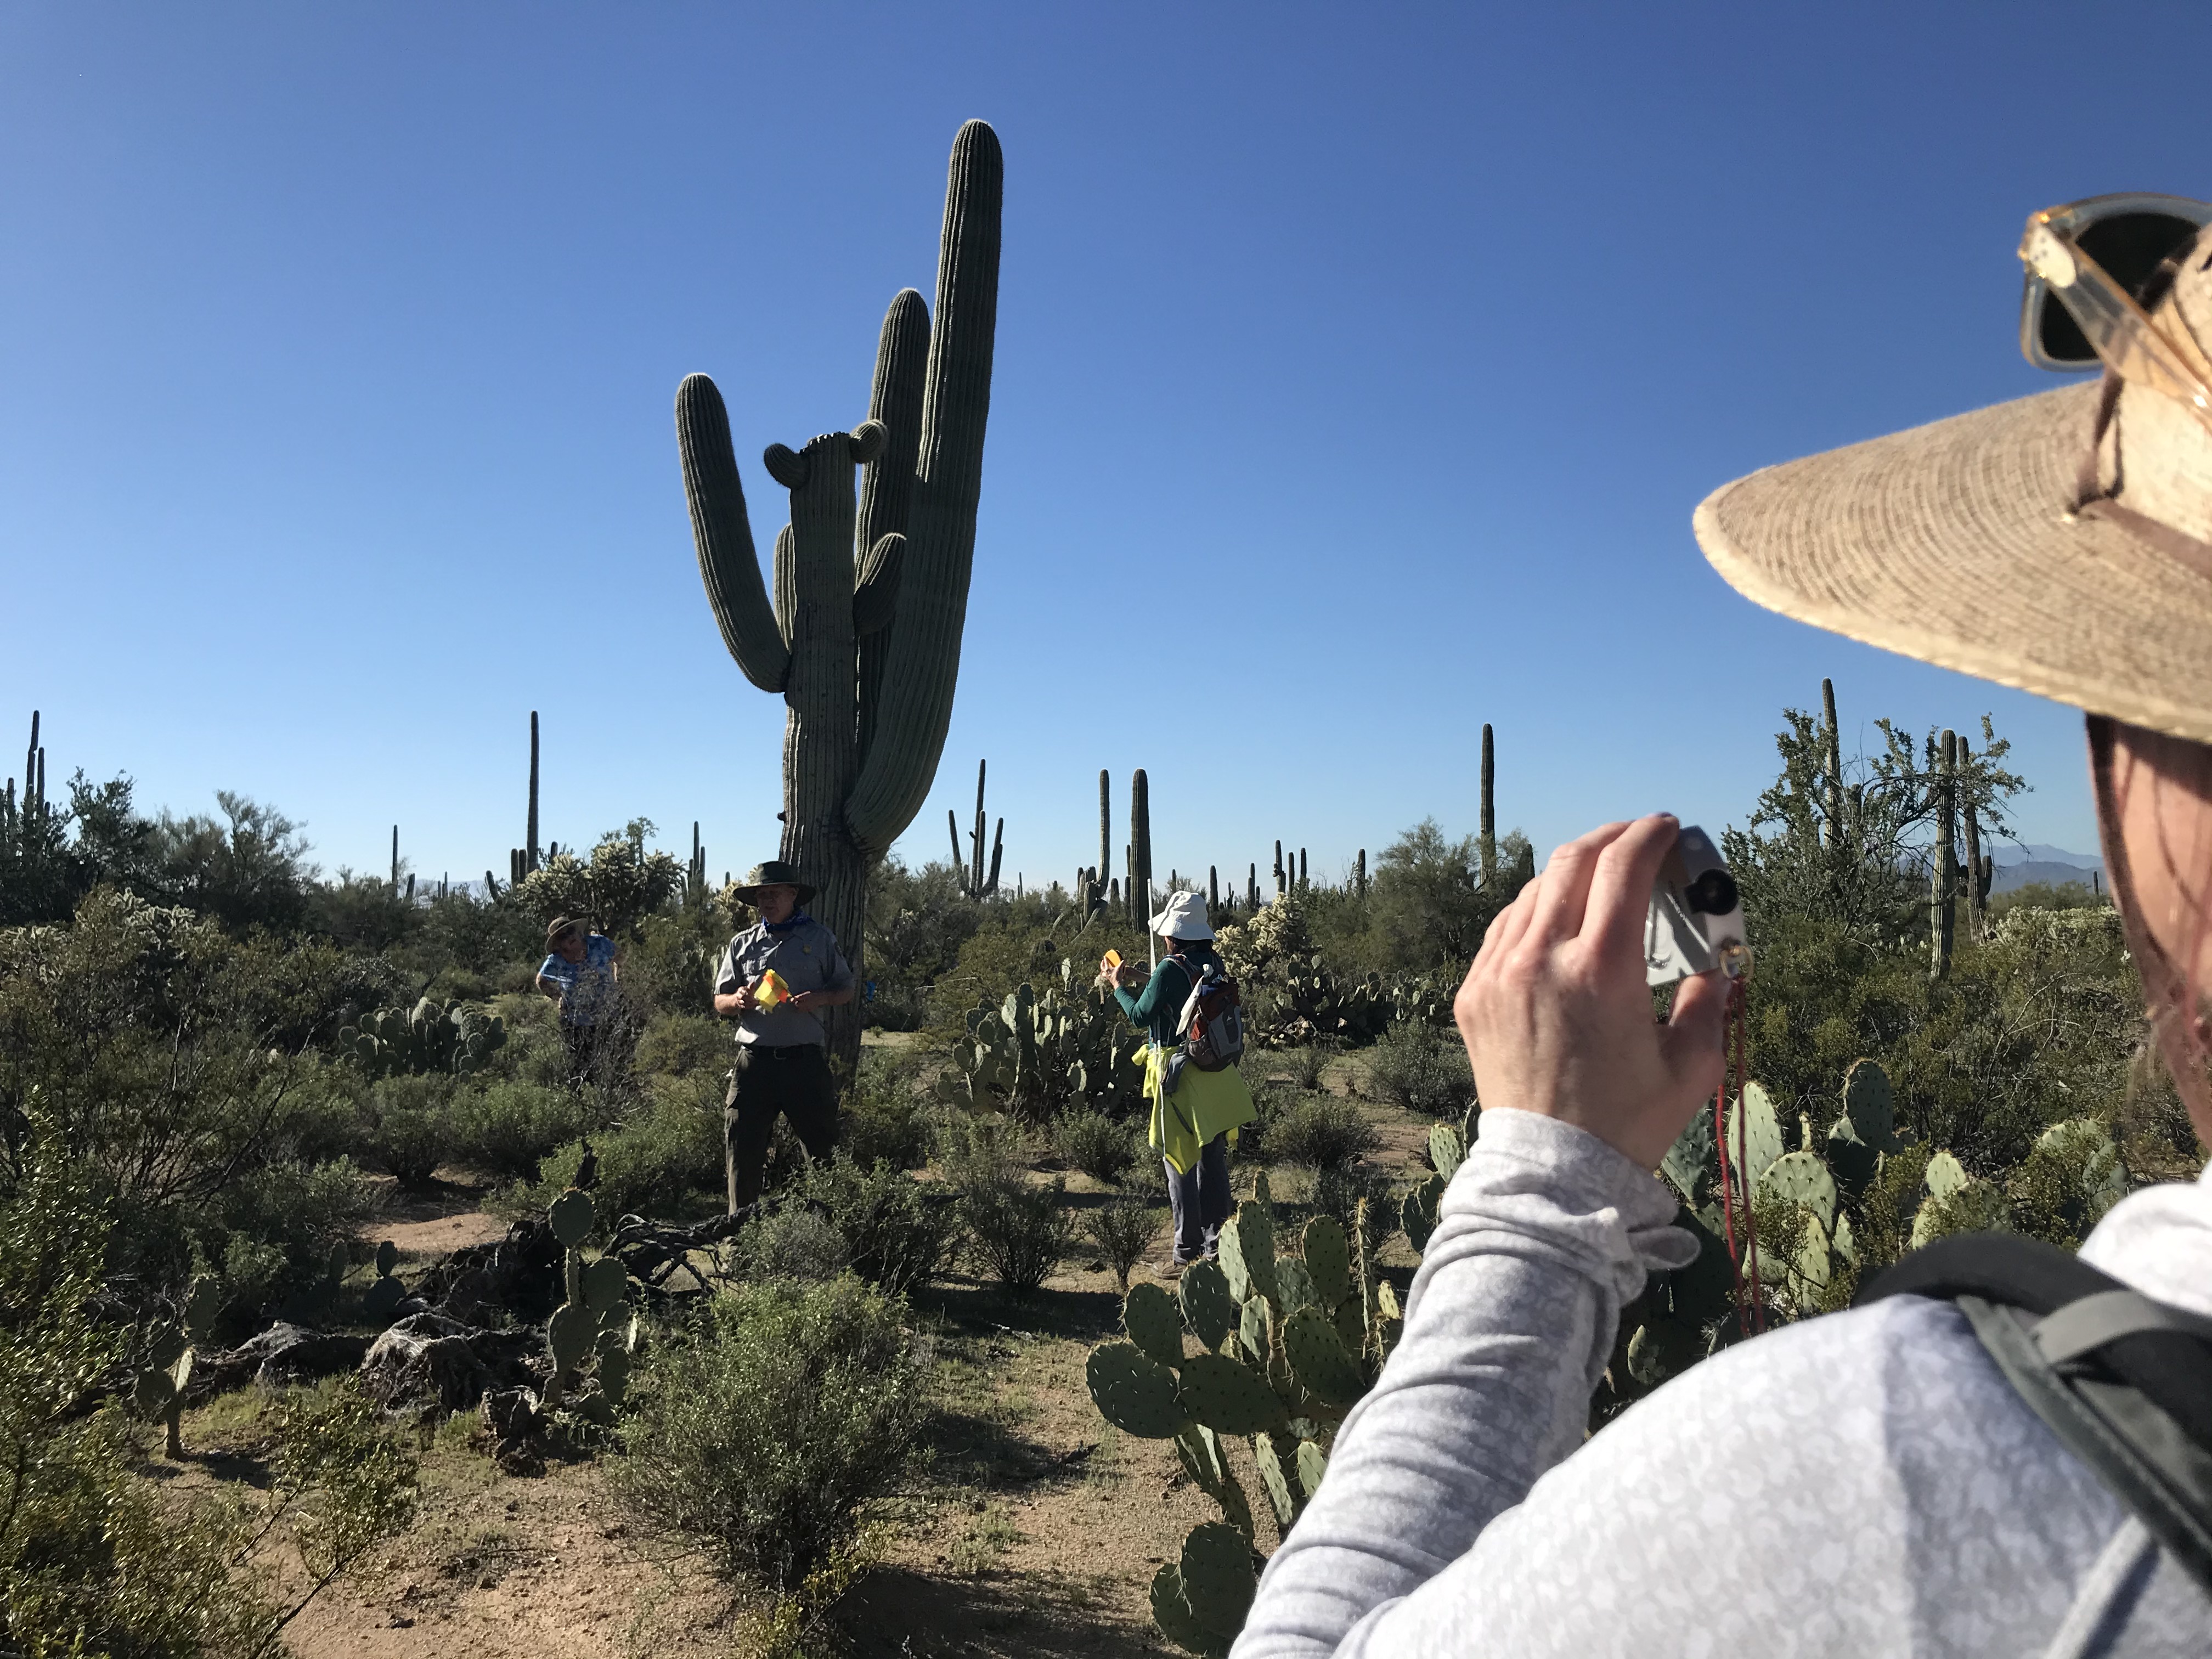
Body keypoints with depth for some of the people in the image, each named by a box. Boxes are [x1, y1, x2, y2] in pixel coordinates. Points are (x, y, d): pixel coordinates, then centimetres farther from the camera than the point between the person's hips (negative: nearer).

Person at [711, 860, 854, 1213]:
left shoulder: (819, 939, 8)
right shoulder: (743, 944, 13)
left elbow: (847, 991, 10)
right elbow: (719, 1002, 15)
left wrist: (820, 998, -11)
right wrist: (738, 1001, -9)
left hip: (805, 1060, -1)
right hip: (754, 1061, 2)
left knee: (823, 1144, 3)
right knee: (744, 1150, 2)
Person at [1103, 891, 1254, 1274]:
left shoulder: (1170, 970, -18)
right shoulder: (1212, 963, 5)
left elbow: (1141, 1015, -11)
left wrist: (1118, 986, 4)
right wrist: (1141, 979, 19)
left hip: (1179, 1074, -7)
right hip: (1216, 1072, 7)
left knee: (1180, 1160, 1)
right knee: (1213, 1158, 14)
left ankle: (1187, 1251, 4)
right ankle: (1217, 1240, 24)